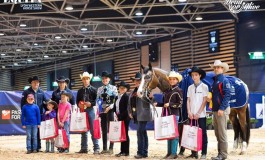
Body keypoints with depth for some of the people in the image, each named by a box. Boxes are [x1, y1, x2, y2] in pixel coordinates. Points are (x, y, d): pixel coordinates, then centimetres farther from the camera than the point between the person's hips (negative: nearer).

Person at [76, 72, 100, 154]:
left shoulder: (93, 89, 1)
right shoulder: (80, 91, 13)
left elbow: (97, 100, -3)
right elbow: (77, 101, 16)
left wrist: (91, 104, -17)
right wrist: (79, 104, -5)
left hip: (90, 110, -4)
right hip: (82, 111, 4)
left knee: (93, 130, -4)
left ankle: (96, 148, -1)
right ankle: (84, 148, 15)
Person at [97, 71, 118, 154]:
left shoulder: (113, 88, 1)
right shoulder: (99, 89, 12)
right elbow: (98, 100, 13)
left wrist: (110, 107, -16)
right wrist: (99, 108, -1)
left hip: (110, 111, -4)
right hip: (102, 111, 4)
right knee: (104, 130, 7)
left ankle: (111, 148, 2)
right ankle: (104, 148, 12)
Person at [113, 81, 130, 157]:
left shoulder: (126, 97, -9)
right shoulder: (117, 97, 14)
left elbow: (126, 109, -16)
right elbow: (115, 107, 14)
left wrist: (120, 116, -19)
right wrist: (116, 115, -2)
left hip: (125, 118, -7)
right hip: (119, 118, 7)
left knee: (125, 134, -1)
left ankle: (126, 151, 4)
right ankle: (122, 151, 15)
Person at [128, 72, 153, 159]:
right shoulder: (133, 91, 16)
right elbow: (130, 102, 22)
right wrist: (130, 112, 13)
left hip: (143, 114, -8)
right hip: (137, 115, 8)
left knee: (140, 132, -12)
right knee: (143, 133, 11)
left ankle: (141, 152, -8)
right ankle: (144, 152, 15)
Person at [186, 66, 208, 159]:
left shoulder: (204, 87, -3)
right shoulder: (190, 87, 8)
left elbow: (204, 101, -7)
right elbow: (188, 101, 8)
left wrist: (198, 113, -12)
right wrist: (189, 112, -6)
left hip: (201, 114, -4)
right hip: (192, 115, 4)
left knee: (203, 134, 0)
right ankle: (194, 153, 14)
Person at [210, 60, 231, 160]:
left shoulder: (224, 80, -8)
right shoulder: (214, 81, 16)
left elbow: (227, 95, -16)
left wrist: (222, 108, -21)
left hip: (221, 110, -9)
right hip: (215, 110, 9)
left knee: (222, 133, -6)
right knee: (217, 133, 13)